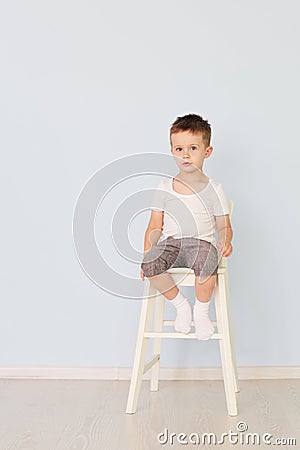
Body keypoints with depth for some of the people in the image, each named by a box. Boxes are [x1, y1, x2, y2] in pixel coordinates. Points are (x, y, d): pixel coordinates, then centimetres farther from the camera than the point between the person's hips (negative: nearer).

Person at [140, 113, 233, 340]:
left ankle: (202, 311, -6)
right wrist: (146, 255, -3)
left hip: (201, 242, -1)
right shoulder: (164, 188, 9)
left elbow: (224, 226, 8)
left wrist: (226, 241, -15)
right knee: (149, 265, -29)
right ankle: (181, 304, -3)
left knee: (207, 263, -35)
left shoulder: (214, 189, 6)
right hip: (170, 242, 2)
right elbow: (155, 227, 8)